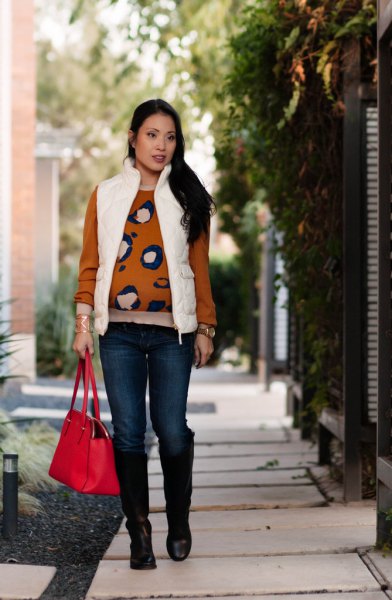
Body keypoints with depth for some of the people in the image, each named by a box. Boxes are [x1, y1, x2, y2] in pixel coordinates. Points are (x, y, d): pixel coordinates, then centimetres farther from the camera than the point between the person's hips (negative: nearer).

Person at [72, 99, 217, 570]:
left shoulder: (187, 198, 9)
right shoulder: (106, 196, 10)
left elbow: (200, 268, 10)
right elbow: (90, 265, 10)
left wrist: (205, 328, 7)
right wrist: (83, 324, 3)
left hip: (172, 333, 0)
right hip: (119, 332, 1)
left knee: (172, 431, -3)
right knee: (129, 433, 0)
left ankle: (179, 522, 18)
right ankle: (139, 532, 11)